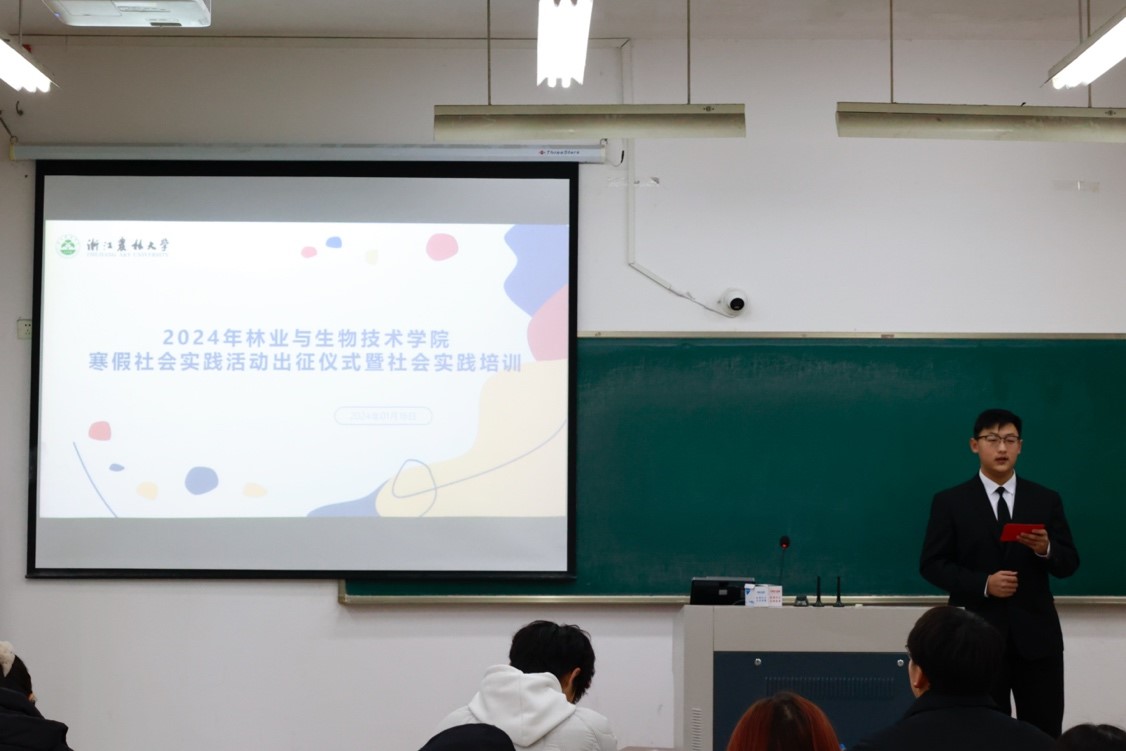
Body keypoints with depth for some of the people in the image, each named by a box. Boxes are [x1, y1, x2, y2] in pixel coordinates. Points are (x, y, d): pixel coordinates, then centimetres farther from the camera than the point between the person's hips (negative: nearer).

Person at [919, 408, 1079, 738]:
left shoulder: (1046, 500, 8)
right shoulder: (950, 502, 2)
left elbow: (1069, 563, 8)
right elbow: (932, 565, -2)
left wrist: (1046, 549, -15)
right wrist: (983, 583, -15)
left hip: (1036, 636, 2)